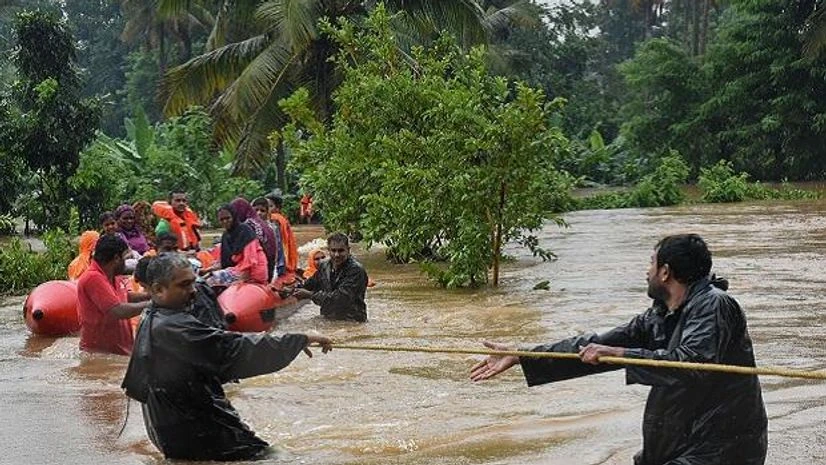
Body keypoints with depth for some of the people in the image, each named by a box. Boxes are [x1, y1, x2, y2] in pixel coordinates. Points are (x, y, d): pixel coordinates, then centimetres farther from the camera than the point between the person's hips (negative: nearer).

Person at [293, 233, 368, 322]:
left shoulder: (356, 270, -13)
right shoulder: (324, 266, 9)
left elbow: (339, 298, -20)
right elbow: (309, 285, 25)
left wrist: (309, 294, -15)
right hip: (327, 320, 6)